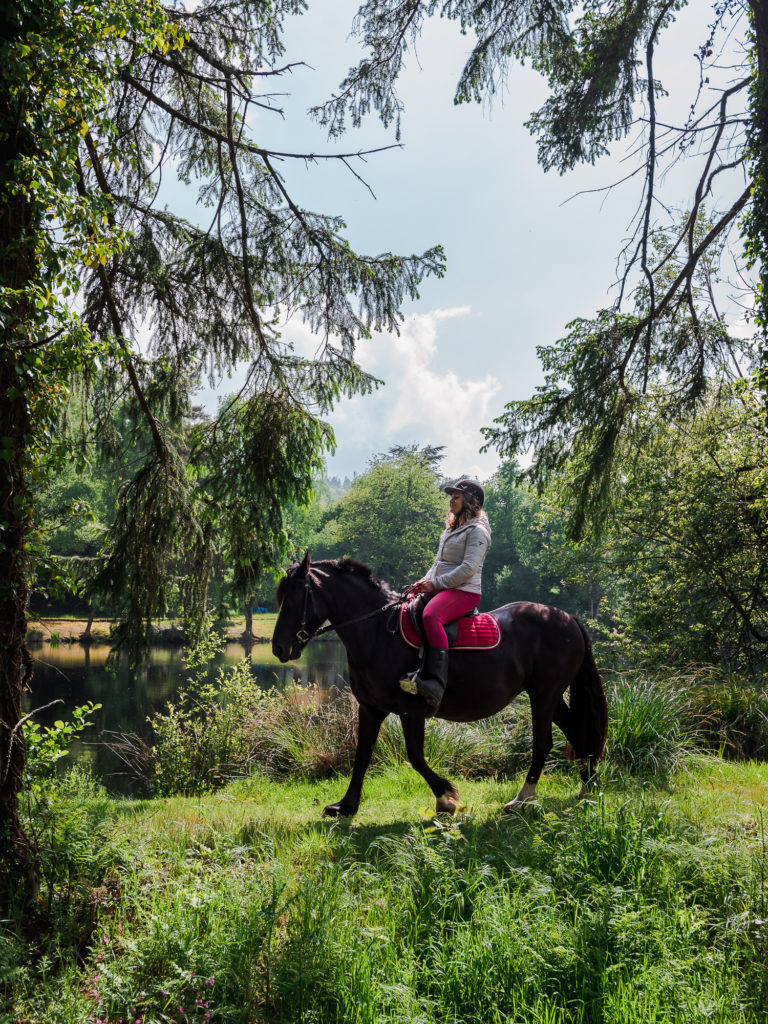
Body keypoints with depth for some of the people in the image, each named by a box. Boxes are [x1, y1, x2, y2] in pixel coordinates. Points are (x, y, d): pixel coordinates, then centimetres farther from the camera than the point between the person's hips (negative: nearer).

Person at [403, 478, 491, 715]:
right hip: (441, 588, 10)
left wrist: (435, 583, -17)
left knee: (430, 616, -37)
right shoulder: (452, 528, 22)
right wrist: (425, 582, 8)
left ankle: (435, 683, -45)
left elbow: (468, 568, -17)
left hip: (464, 591, -10)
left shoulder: (477, 531, -7)